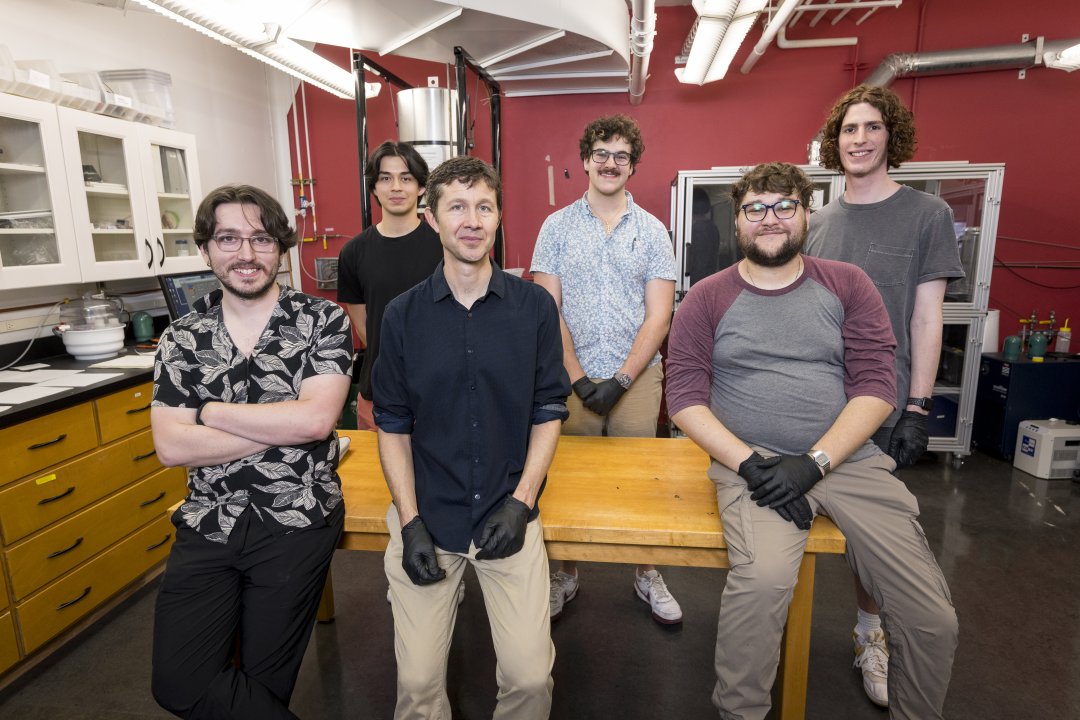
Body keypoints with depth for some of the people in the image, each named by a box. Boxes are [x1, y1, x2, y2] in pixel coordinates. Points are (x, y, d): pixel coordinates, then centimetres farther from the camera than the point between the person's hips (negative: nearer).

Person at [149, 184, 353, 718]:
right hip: (207, 525, 3)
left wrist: (209, 412, -10)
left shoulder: (323, 320, -6)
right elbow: (170, 446, -7)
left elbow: (316, 418, -18)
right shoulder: (181, 337, 3)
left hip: (295, 523, -3)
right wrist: (286, 426, -15)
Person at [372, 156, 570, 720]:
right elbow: (393, 425, 3)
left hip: (509, 513, 0)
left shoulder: (534, 307, -2)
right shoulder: (403, 314, -1)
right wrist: (410, 522, -5)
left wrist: (520, 503, -8)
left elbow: (549, 412, 2)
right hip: (427, 513, 1)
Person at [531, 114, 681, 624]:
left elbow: (658, 316, 0)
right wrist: (578, 377, -9)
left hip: (637, 377, 0)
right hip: (573, 378, 0)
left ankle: (647, 574, 28)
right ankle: (566, 573, 28)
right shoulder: (557, 226, 5)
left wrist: (622, 379, -10)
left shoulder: (652, 232, 5)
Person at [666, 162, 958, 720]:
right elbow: (685, 397, -1)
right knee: (762, 579, -30)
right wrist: (749, 462, -14)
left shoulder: (846, 285, 10)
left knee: (933, 619, -5)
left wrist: (814, 462, -11)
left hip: (847, 458, 3)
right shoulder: (707, 298, 6)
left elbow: (877, 385, 2)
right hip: (753, 461, -2)